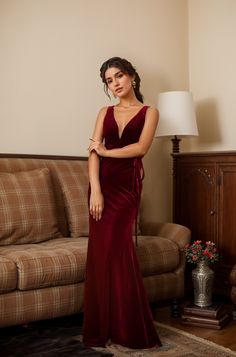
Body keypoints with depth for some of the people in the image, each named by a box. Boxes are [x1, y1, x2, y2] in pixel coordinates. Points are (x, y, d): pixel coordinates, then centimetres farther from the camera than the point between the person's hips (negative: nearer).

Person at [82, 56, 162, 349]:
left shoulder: (149, 112, 7)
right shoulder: (105, 112, 14)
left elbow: (140, 148, -9)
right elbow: (93, 152, 2)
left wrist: (104, 150, -2)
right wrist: (95, 190, -11)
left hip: (127, 183, -3)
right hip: (102, 182, 3)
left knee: (116, 248, -7)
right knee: (101, 249, -2)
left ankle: (129, 329, 8)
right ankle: (103, 327, 10)